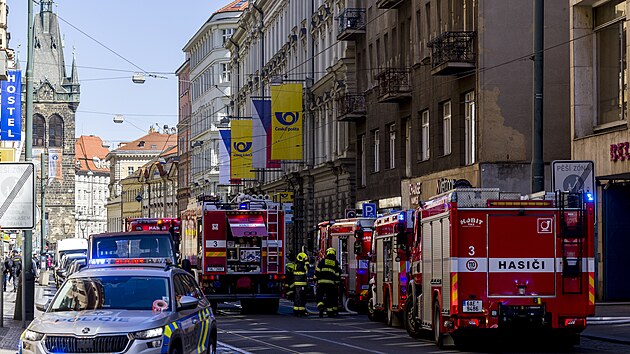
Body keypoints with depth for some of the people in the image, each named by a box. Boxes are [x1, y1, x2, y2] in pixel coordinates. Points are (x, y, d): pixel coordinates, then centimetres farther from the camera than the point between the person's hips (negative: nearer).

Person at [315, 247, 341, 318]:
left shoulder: (323, 260, 6)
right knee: (330, 298, 9)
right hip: (331, 282, 1)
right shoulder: (336, 263, 9)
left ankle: (320, 307, -21)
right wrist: (337, 283, 11)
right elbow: (337, 274, 6)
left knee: (320, 296, 4)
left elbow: (317, 270, 1)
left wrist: (316, 279, 7)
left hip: (321, 282, -1)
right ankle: (330, 312, 12)